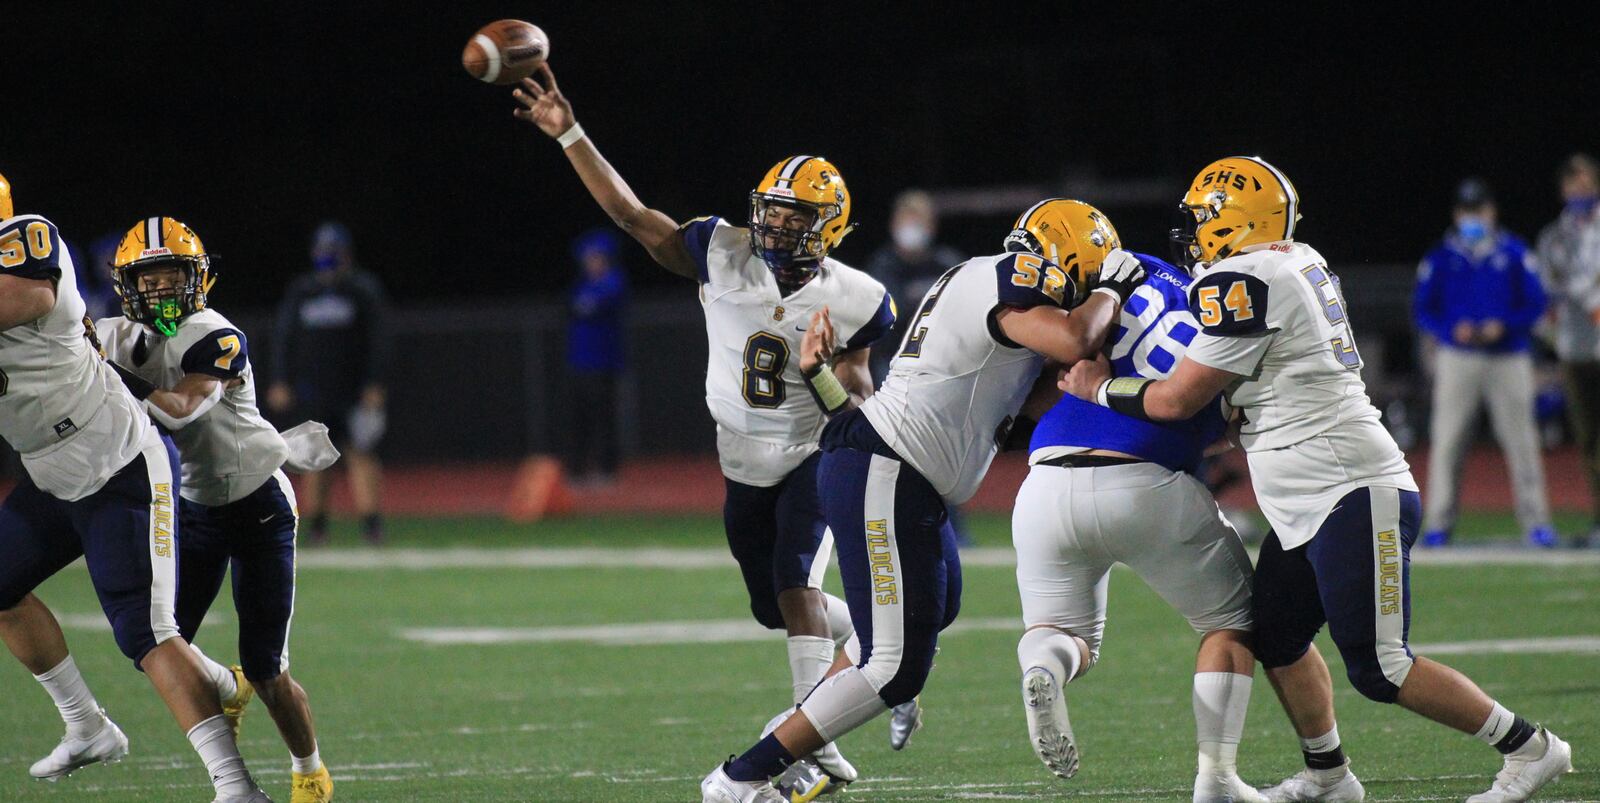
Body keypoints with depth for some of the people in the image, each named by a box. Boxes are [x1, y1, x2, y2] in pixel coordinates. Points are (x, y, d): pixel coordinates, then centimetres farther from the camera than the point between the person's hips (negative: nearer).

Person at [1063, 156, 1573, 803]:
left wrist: (1099, 388, 4)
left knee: (1379, 668, -7)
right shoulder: (1301, 264, 13)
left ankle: (1528, 748, 0)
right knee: (1276, 638, 17)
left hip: (1352, 499, -10)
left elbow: (1178, 400, -12)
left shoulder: (1241, 283, -15)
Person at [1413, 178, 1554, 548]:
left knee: (1521, 439, -3)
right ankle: (1438, 524, 1)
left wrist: (1503, 326, -12)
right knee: (1448, 441, -3)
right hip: (1457, 359, 0)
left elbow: (1536, 302, 4)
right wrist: (1452, 330, -13)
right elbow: (1422, 309, 5)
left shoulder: (1514, 253, 6)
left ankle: (1535, 521, 1)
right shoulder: (1440, 257, 6)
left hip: (1509, 359, 0)